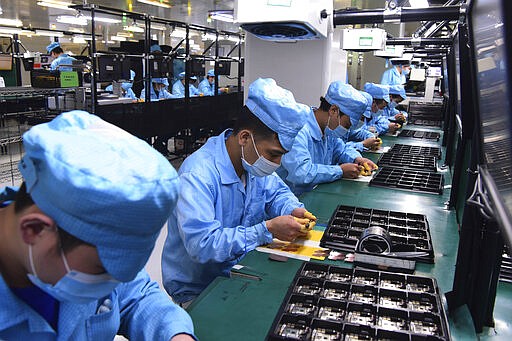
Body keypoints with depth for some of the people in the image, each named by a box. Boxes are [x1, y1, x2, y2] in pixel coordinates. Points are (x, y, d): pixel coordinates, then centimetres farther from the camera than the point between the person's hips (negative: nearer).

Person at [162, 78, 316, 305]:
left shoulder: (254, 158, -2)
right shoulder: (197, 175, -28)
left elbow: (276, 191, 15)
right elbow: (202, 244, -34)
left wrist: (293, 210, -7)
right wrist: (268, 229, -31)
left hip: (240, 272, 8)